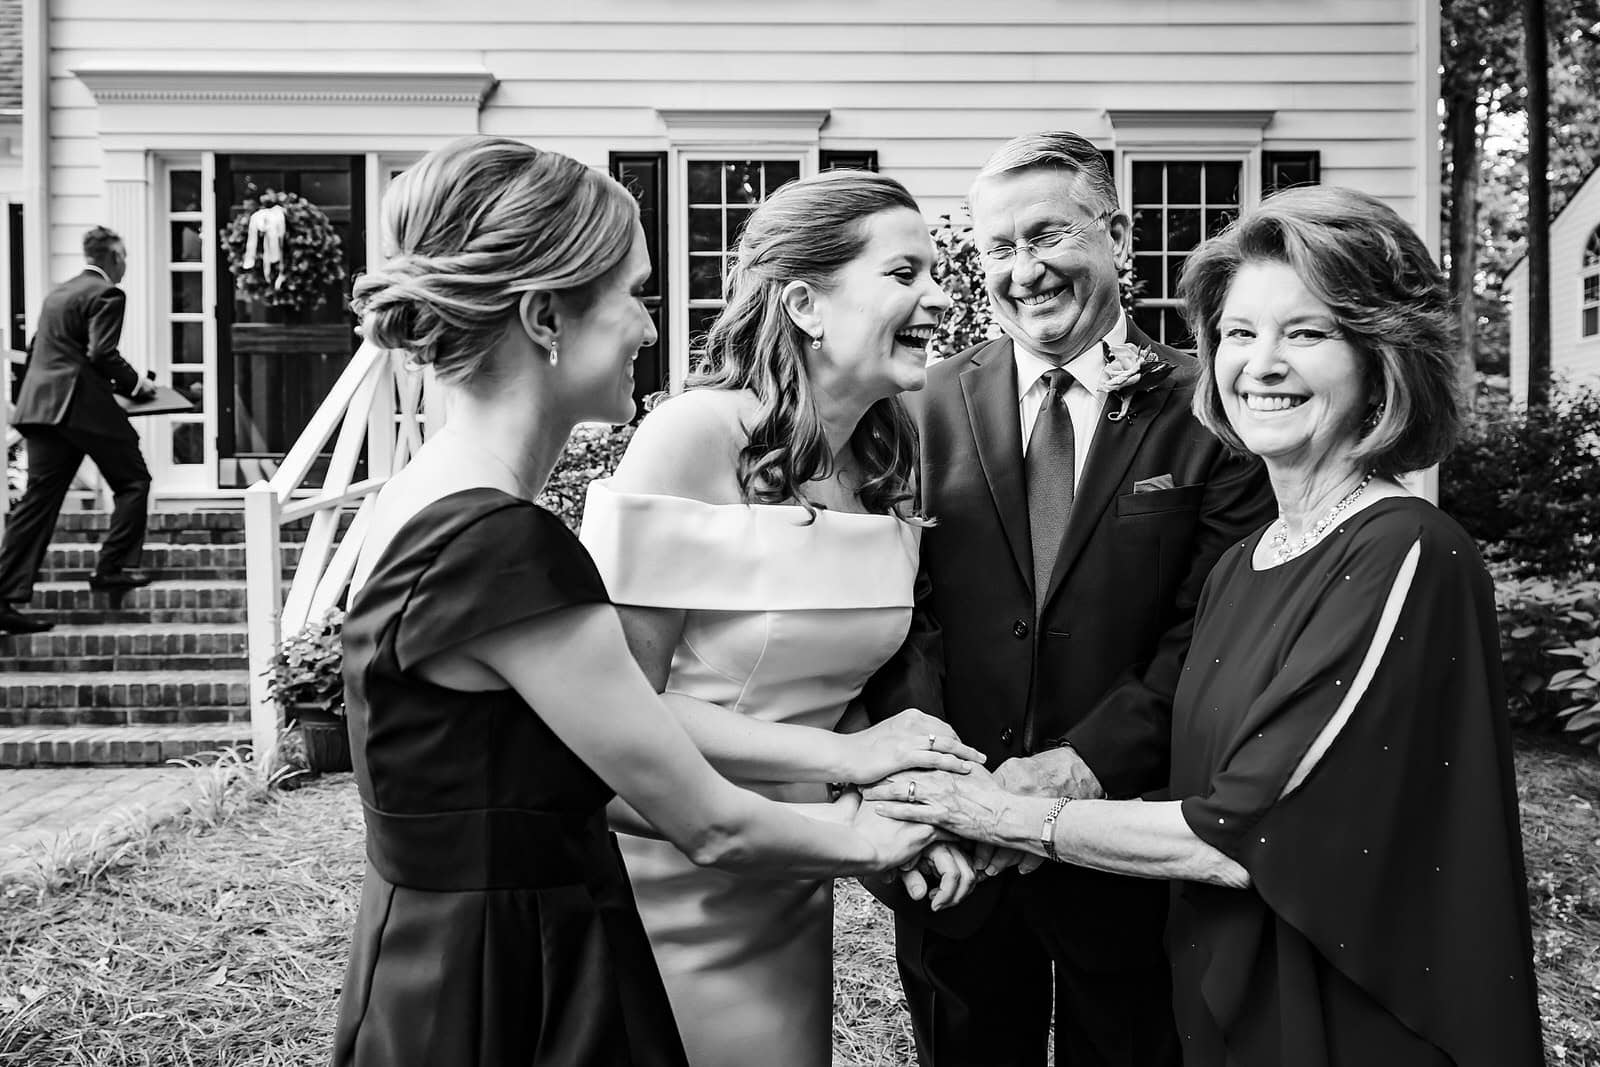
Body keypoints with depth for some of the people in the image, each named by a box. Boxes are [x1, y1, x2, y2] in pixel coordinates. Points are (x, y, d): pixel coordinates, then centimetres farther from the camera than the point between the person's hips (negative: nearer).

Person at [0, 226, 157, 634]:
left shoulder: (57, 292, 21)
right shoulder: (106, 294, -5)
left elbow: (39, 351, 24)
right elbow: (102, 354, -16)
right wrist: (134, 383, 0)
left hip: (40, 407, 8)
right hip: (83, 405, -8)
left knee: (38, 500, 5)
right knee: (133, 481, 9)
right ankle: (113, 567, 6)